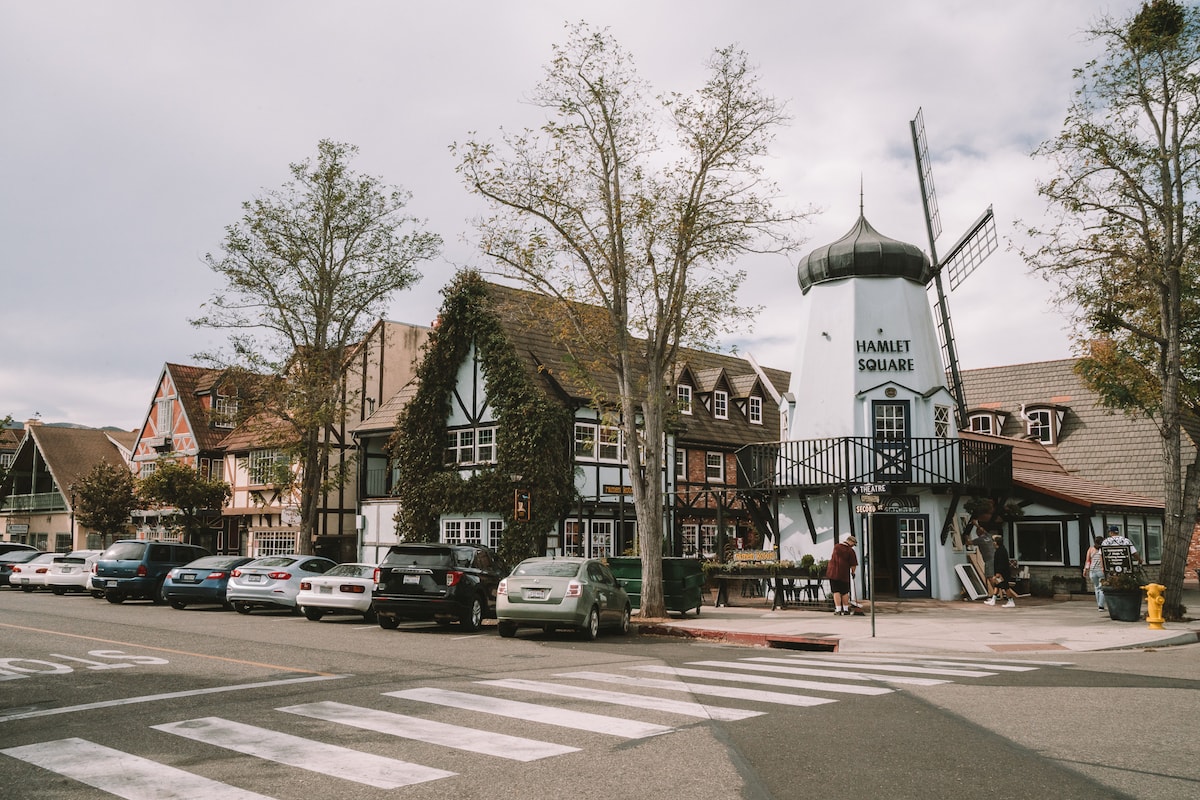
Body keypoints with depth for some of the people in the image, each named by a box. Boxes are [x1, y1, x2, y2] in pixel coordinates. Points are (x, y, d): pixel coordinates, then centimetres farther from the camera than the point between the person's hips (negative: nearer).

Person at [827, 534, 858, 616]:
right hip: (843, 574, -3)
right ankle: (846, 610, 20)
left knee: (836, 591, 4)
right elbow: (853, 565, -9)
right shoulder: (850, 551, -8)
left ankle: (838, 610, -1)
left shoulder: (836, 546, 8)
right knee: (845, 592, 11)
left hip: (832, 572, 3)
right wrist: (853, 572, 11)